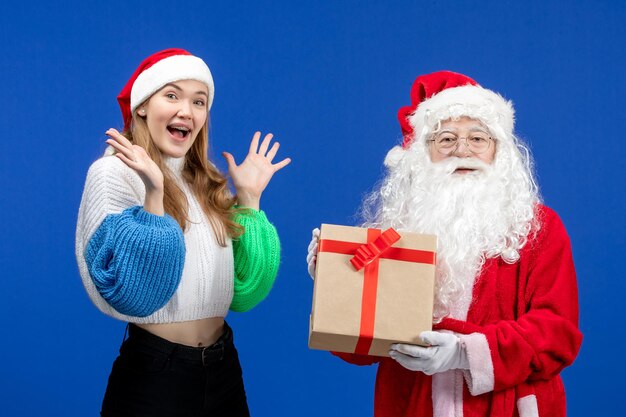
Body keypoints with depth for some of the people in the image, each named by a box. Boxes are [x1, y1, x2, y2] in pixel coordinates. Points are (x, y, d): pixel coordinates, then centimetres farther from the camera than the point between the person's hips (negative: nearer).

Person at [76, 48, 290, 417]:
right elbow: (127, 294, -20)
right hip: (155, 372, -6)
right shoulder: (116, 172, -12)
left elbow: (245, 288, 4)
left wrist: (249, 198, 2)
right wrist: (153, 193, -25)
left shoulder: (207, 183, 7)